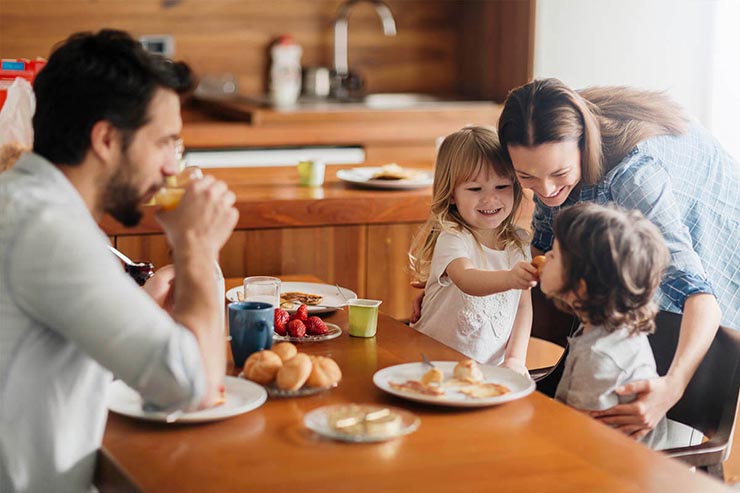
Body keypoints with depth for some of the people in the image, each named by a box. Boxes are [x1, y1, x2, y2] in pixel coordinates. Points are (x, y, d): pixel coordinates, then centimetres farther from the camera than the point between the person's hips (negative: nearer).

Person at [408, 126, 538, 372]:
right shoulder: (451, 238, -12)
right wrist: (509, 279, -51)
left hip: (493, 368, 5)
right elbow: (467, 281, -32)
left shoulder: (518, 241, 7)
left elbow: (524, 305, 11)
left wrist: (515, 358, -1)